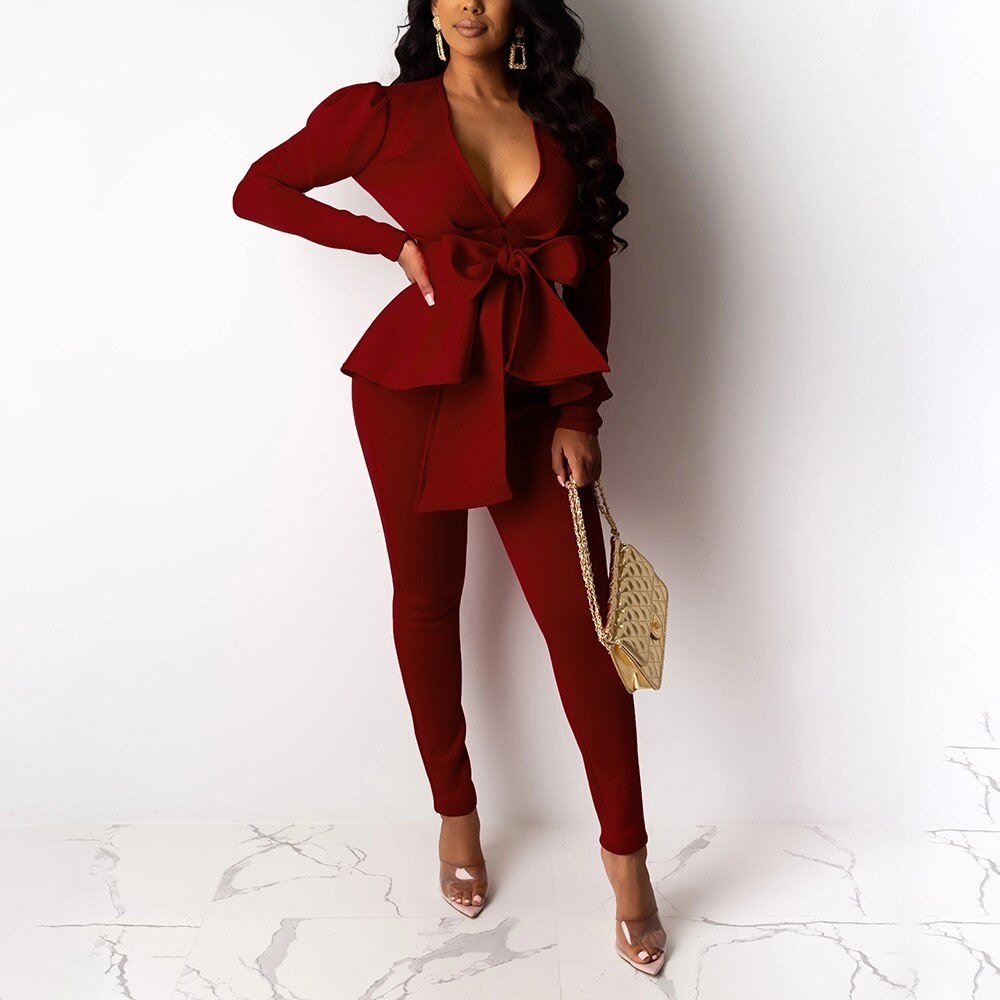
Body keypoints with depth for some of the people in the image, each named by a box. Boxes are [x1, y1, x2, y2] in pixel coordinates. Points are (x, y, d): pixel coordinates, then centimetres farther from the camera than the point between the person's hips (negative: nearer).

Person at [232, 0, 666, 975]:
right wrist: (393, 242, -2)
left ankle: (625, 853, 15)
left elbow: (591, 277, 8)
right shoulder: (382, 113, 0)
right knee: (426, 601, 10)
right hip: (416, 382, -1)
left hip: (533, 396, 1)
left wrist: (579, 413, 0)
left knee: (580, 618, -2)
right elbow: (258, 190, 8)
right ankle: (456, 813, 32)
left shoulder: (580, 122, 7)